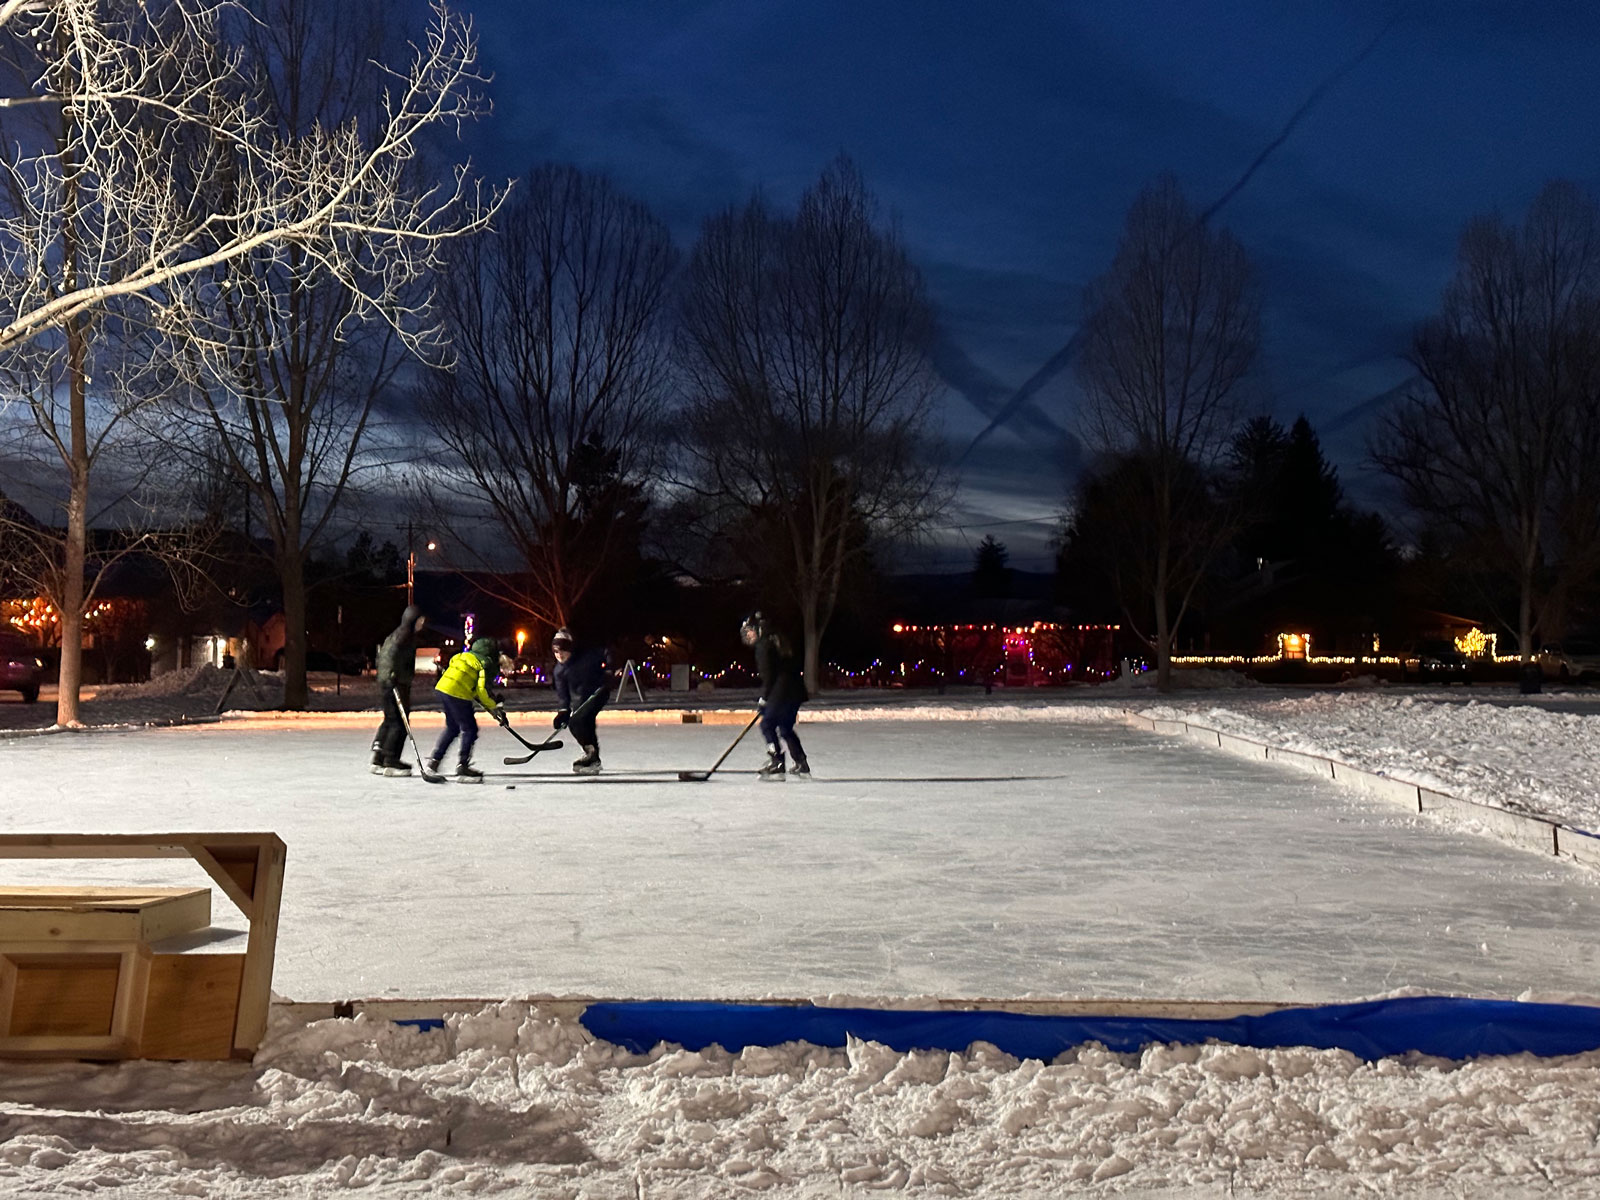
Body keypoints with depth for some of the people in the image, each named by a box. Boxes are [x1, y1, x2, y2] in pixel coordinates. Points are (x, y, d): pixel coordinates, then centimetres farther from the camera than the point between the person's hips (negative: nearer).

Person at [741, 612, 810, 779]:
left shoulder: (763, 645, -9)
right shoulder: (779, 640, 19)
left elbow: (768, 675, -14)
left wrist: (764, 698, -4)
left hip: (781, 693, -9)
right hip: (796, 691, 9)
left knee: (767, 725, -1)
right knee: (785, 728, 18)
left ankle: (776, 766, -7)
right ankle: (802, 766, 18)